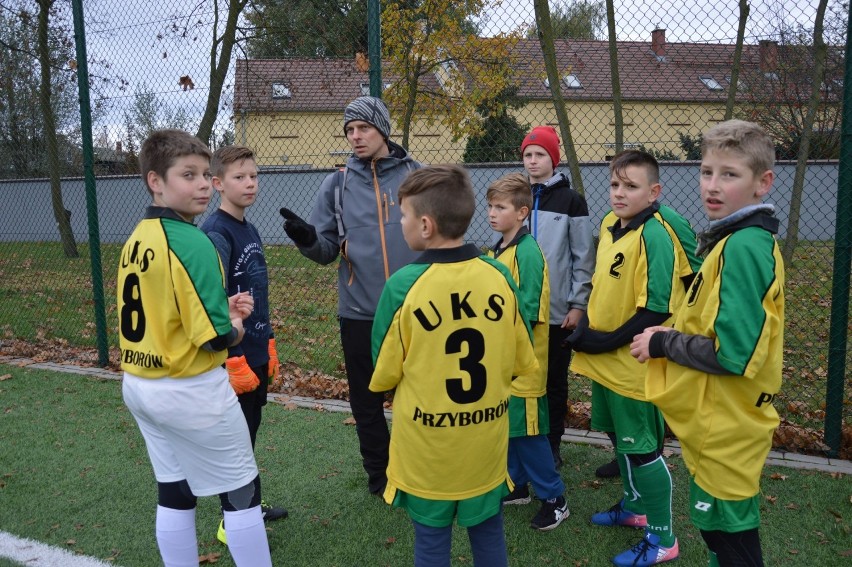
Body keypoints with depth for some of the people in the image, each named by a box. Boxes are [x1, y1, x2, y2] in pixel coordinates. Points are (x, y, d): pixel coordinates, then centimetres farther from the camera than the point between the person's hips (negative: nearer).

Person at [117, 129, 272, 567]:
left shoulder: (134, 241, 4)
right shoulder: (191, 242, -21)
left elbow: (159, 314, 10)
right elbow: (216, 339, -23)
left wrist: (219, 308, 4)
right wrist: (235, 325, -2)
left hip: (139, 386, 8)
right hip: (190, 392, -8)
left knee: (173, 493, 19)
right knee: (241, 492, 8)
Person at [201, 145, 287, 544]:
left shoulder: (250, 231, 11)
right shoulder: (215, 234, -16)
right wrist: (232, 360, -20)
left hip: (257, 353, 8)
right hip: (235, 357, -8)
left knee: (250, 431, 18)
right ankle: (231, 521, 18)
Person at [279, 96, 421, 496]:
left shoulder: (416, 176, 1)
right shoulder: (337, 184, 3)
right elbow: (327, 249, 3)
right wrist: (306, 238, -18)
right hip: (359, 312, 1)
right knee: (366, 401, 12)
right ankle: (379, 473, 32)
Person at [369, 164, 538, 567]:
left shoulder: (403, 285, -20)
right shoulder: (499, 276, -10)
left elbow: (383, 374, -8)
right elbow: (522, 361, 2)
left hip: (426, 447, -3)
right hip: (487, 441, 3)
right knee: (489, 533, 22)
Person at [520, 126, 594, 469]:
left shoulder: (571, 201, -1)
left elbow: (584, 257, -2)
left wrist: (578, 304, -7)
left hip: (557, 309, -3)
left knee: (555, 380, 8)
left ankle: (552, 445, 21)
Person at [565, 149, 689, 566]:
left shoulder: (654, 236, -20)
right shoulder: (609, 226, 5)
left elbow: (656, 310, -23)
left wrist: (607, 342, -20)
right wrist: (586, 329, 4)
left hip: (632, 365, -8)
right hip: (603, 362, 8)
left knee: (641, 449, 4)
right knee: (620, 439, 22)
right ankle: (634, 507, 43)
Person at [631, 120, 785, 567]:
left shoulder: (742, 247, -23)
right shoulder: (742, 239, 7)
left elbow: (732, 354, -27)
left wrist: (663, 343, -15)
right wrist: (674, 335, 1)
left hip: (726, 429, -9)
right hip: (718, 422, 9)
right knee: (720, 528, 24)